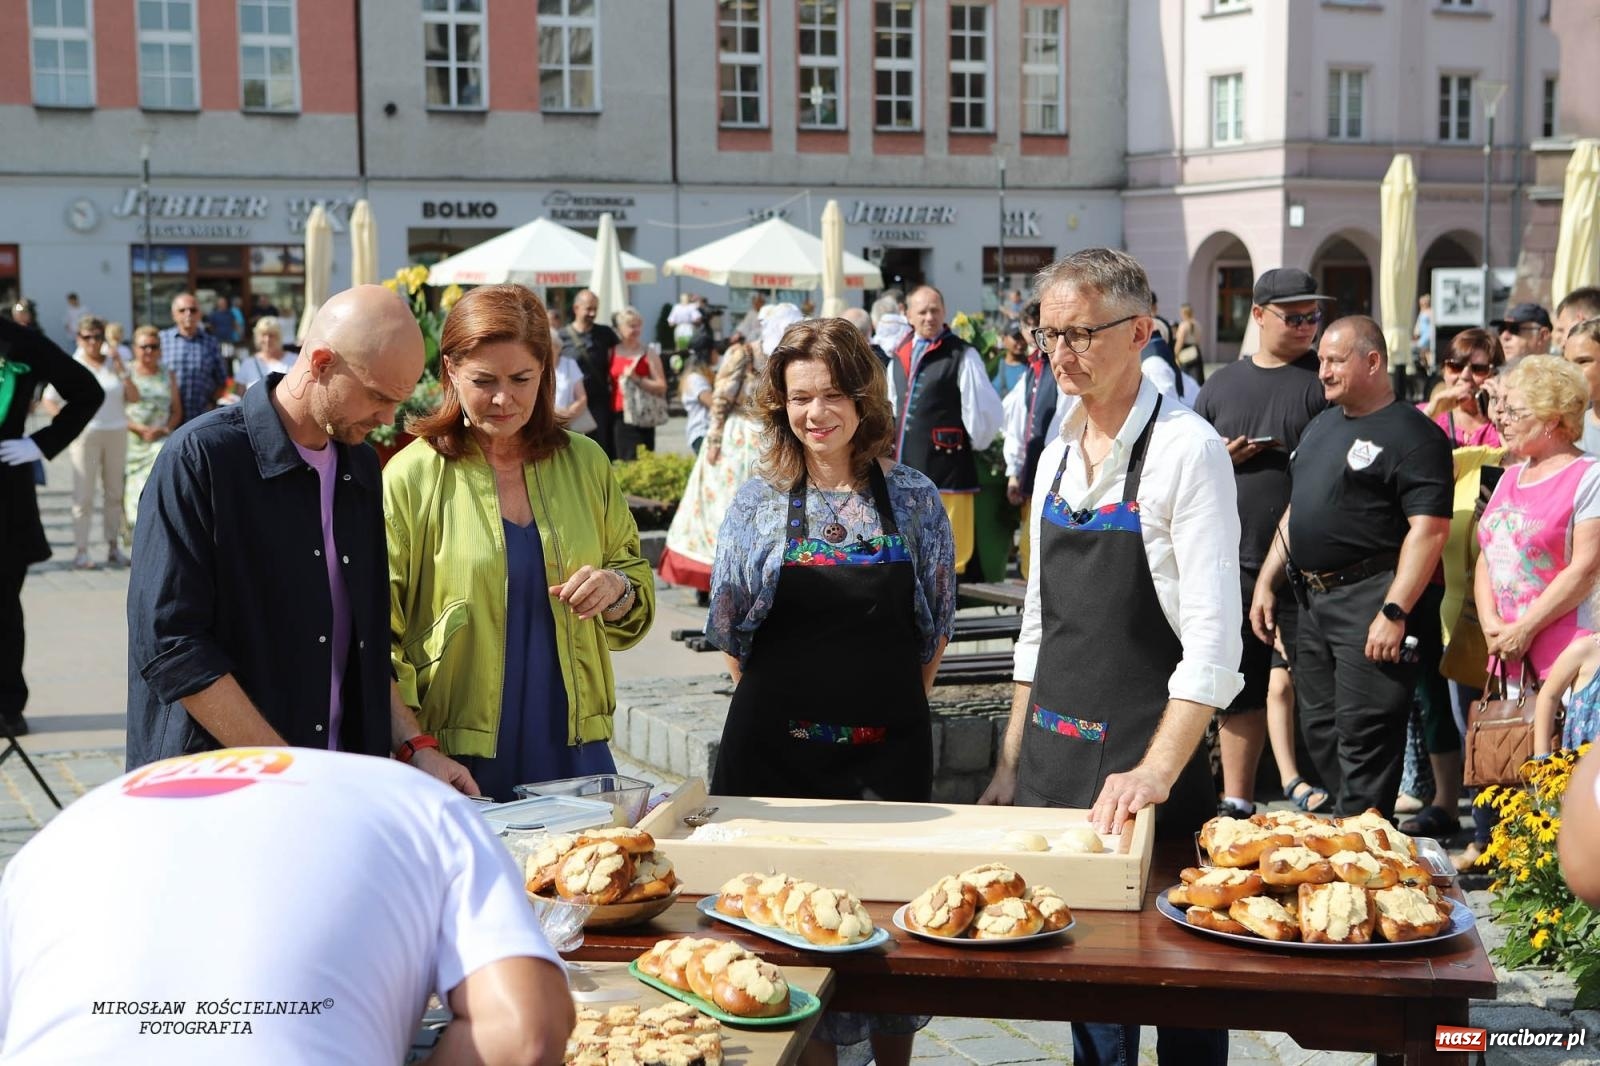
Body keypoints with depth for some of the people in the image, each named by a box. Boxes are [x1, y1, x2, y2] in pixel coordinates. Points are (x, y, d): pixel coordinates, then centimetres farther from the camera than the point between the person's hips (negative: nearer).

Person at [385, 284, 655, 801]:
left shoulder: (584, 464, 6)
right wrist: (418, 749, -18)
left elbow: (639, 601, 15)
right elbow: (377, 637, -8)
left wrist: (616, 588, -8)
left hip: (573, 751, 3)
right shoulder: (410, 477, -6)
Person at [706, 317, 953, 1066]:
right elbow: (729, 630, 7)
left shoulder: (914, 499, 2)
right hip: (776, 746, 0)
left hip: (887, 749, 0)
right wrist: (780, 706, 4)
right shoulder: (758, 502, 2)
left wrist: (890, 706, 6)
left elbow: (936, 626, 10)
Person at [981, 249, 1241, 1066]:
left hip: (1150, 763, -7)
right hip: (1054, 756, 7)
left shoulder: (1185, 450, -12)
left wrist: (1156, 774, -26)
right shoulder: (1059, 453, 9)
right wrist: (1012, 761, 13)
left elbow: (1213, 640, -18)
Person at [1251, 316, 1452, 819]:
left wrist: (1394, 612, -22)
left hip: (1369, 600, -9)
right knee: (1319, 729, 13)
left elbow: (1429, 529, -16)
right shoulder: (1320, 426, 18)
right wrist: (1265, 582, 17)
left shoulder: (1412, 434, -9)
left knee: (1363, 736, -7)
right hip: (1312, 598, 9)